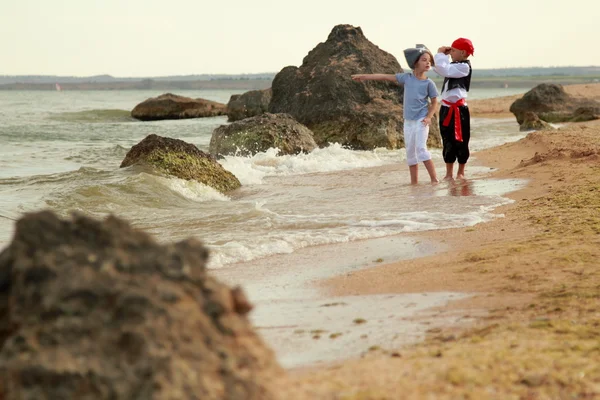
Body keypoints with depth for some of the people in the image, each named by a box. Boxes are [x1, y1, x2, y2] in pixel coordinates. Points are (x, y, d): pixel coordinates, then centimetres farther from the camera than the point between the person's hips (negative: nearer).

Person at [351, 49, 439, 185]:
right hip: (408, 121, 4)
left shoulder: (429, 83, -5)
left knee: (421, 148, -16)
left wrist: (429, 117, -14)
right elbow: (386, 77, 7)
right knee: (410, 152, 7)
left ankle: (434, 179, -13)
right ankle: (414, 182, 14)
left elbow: (434, 103, 4)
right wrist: (363, 76, 12)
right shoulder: (407, 78, 1)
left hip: (421, 120, -4)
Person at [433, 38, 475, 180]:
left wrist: (440, 54, -10)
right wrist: (441, 55, 12)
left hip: (458, 110, -9)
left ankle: (461, 173, 9)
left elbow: (443, 70, -24)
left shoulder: (464, 67, -13)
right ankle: (449, 174, 13)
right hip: (446, 108, 9)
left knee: (460, 142, 0)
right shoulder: (454, 65, 15)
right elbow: (438, 68, 27)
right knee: (448, 142, 9)